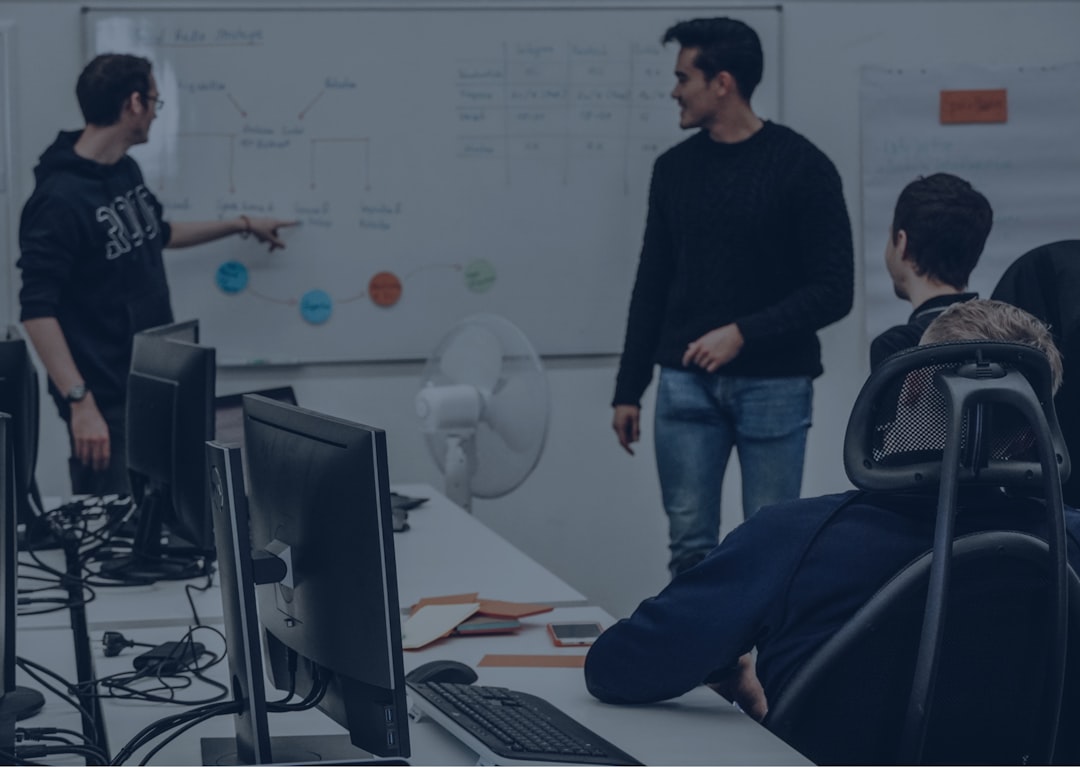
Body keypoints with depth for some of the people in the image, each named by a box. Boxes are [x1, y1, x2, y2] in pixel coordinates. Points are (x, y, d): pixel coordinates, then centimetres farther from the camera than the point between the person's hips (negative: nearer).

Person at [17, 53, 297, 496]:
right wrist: (79, 402, -28)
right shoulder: (60, 198, -20)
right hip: (107, 404, -9)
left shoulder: (126, 172, 9)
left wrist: (243, 225, 35)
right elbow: (37, 310, -23)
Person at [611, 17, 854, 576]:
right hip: (685, 383, 4)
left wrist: (744, 333, -20)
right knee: (690, 543, 3)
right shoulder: (674, 168, 7)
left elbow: (834, 290, -9)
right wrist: (627, 390, 11)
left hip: (773, 385, -4)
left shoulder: (801, 167, -7)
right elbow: (651, 286, 13)